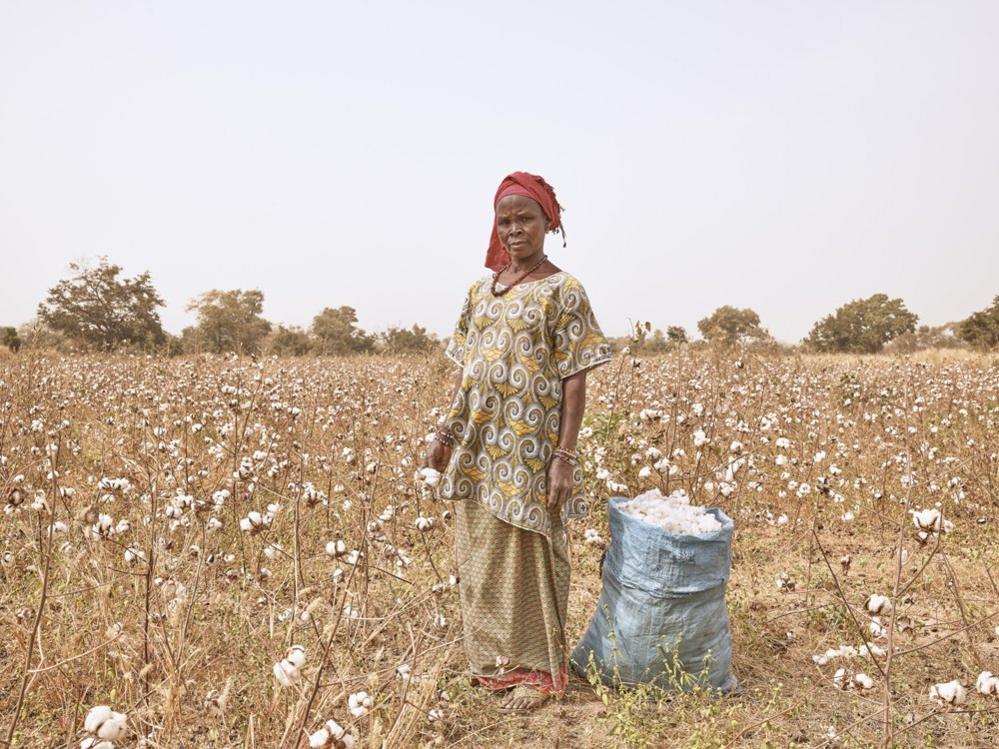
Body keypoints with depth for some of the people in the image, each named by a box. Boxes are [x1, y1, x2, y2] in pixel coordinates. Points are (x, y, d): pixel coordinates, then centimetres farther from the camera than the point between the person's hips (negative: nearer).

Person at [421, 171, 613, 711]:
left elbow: (575, 380, -9)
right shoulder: (480, 289, 11)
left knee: (530, 558, 5)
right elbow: (464, 371, 13)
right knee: (478, 556, 14)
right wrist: (446, 432, 9)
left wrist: (566, 457, -14)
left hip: (529, 451, -6)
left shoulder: (563, 291, -5)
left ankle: (536, 669, 23)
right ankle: (492, 658, 33)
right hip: (478, 451, 6)